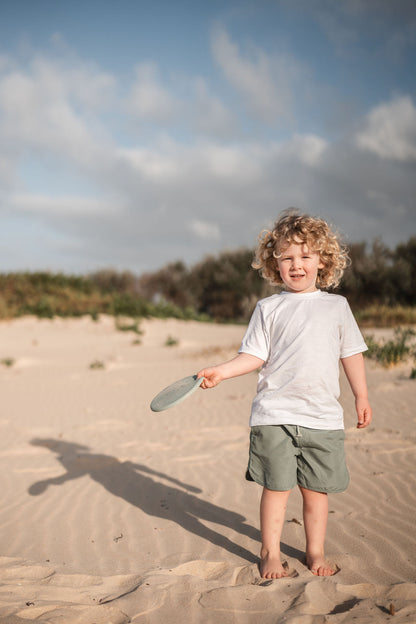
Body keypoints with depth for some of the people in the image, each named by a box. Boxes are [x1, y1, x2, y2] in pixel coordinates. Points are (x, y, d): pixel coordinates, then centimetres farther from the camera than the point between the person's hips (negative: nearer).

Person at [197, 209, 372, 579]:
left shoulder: (337, 305, 10)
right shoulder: (269, 308, 5)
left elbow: (352, 353, 15)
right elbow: (255, 355, 3)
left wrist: (361, 397, 15)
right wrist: (222, 371, -11)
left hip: (324, 415, 2)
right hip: (276, 413, -1)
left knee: (317, 489, 9)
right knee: (276, 487, 3)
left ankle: (316, 552, 27)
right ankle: (270, 554, 20)